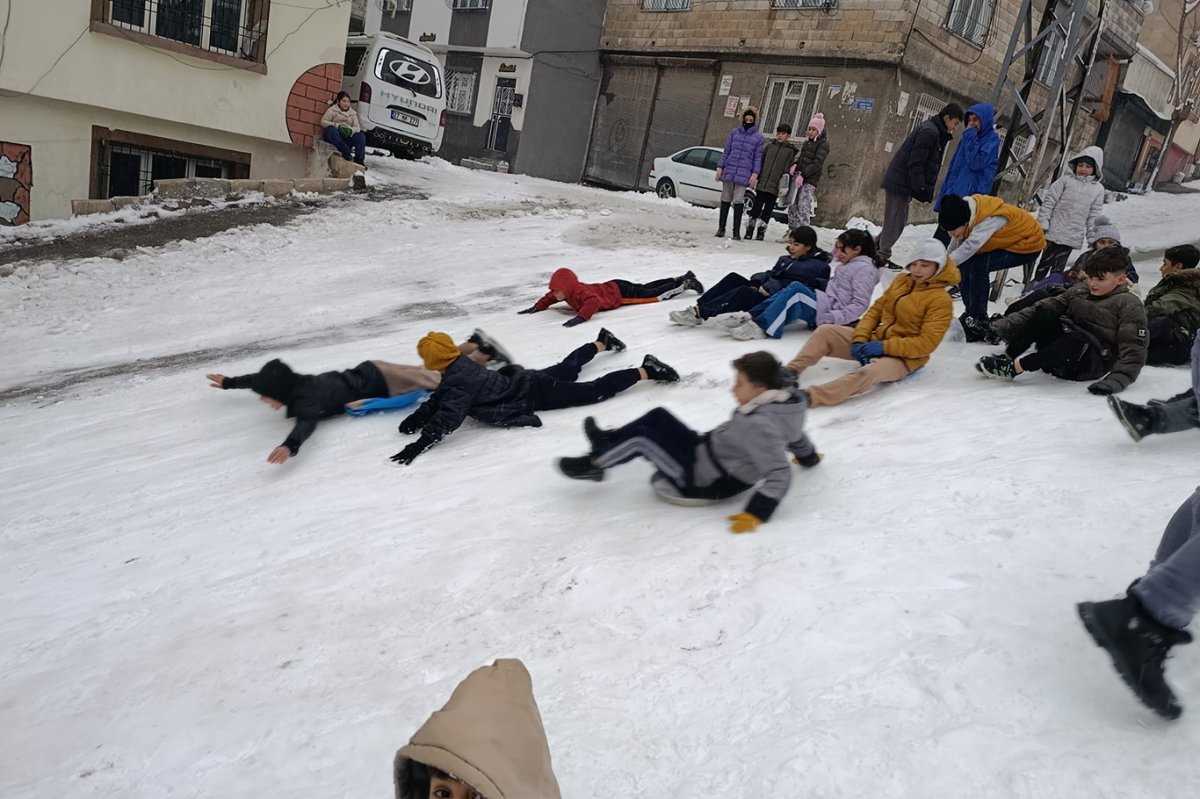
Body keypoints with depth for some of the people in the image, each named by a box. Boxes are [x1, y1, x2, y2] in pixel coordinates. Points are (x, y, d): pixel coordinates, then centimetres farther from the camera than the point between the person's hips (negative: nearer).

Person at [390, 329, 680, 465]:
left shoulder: (460, 382, -29)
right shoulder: (460, 365, -1)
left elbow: (448, 416, -40)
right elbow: (439, 398, 11)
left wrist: (418, 446, -44)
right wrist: (416, 418, -1)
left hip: (533, 395, -9)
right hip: (527, 381, 9)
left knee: (594, 391, -6)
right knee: (567, 369, 33)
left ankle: (646, 370, -4)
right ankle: (601, 343, 56)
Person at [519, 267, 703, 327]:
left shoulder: (579, 292, -34)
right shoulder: (568, 290, -6)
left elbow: (594, 301, -54)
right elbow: (549, 298, 14)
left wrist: (580, 318, -61)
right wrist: (535, 308, 4)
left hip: (620, 292, -8)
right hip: (613, 287, 8)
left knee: (655, 294, 1)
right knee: (647, 288, 20)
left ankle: (686, 284, 12)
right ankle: (682, 279, 33)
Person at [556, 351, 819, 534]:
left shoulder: (758, 424, -31)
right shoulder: (779, 404, -3)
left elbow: (779, 475, -34)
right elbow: (795, 433, 16)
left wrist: (756, 513, -36)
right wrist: (808, 457, 35)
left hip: (704, 479, -10)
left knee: (640, 437, -12)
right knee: (658, 417, 12)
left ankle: (592, 465, 10)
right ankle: (608, 443, 28)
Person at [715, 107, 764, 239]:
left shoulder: (758, 137, 4)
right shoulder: (734, 132, 8)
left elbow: (758, 158, 3)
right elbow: (726, 152, 10)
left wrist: (755, 174, -6)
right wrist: (720, 167, 3)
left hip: (743, 174, -2)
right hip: (729, 171, 2)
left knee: (738, 201, -7)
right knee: (726, 199, 7)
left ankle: (736, 231, -2)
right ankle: (721, 228, 16)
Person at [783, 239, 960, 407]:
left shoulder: (941, 300, -12)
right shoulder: (902, 280, 7)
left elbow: (927, 343, -18)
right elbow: (876, 310, 8)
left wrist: (885, 347, -24)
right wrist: (860, 339, -8)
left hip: (902, 357, -7)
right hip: (874, 341, 7)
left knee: (867, 373, -39)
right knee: (825, 331, -9)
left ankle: (807, 397, -53)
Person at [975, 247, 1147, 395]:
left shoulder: (1129, 305, -3)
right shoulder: (1077, 292, 13)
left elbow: (1134, 348, -13)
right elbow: (1041, 307, 5)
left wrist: (1116, 381, -29)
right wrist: (1005, 325, -10)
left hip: (1091, 365, -4)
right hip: (1058, 360, 5)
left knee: (1078, 338, -38)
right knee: (1045, 313, -18)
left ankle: (1015, 367, -34)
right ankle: (1006, 357, -25)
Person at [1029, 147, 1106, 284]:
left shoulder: (1098, 189, 6)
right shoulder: (1066, 180, 0)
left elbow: (1094, 217, 7)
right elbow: (1049, 201, -2)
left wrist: (1092, 239, 6)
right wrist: (1042, 223, -10)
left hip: (1073, 237, 1)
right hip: (1054, 232, -1)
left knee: (1058, 267, 6)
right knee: (1045, 262, 6)